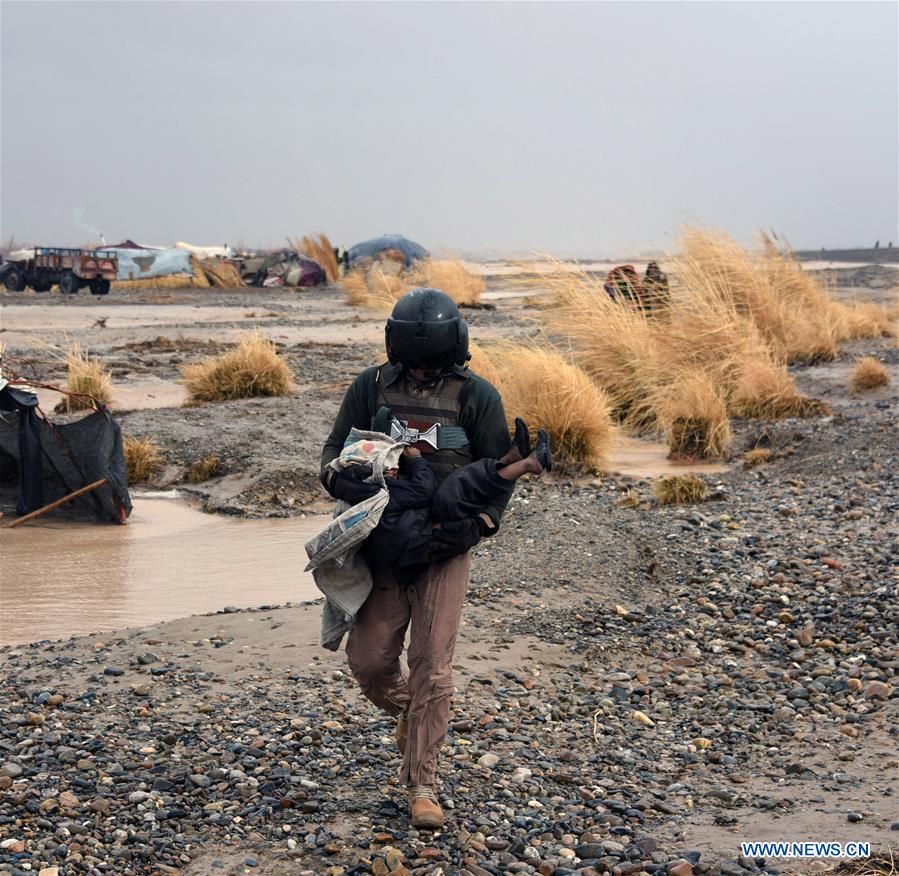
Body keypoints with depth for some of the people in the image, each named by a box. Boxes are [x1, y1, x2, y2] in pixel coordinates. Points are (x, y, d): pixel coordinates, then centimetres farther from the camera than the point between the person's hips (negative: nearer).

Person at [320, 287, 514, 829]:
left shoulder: (477, 396, -6)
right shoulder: (372, 387, 0)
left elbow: (501, 472, -2)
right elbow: (335, 451, 6)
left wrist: (475, 526, -17)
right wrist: (349, 484, -18)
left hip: (444, 548, -2)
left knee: (432, 667, -4)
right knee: (368, 661, 2)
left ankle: (422, 785, 8)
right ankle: (408, 714, 36)